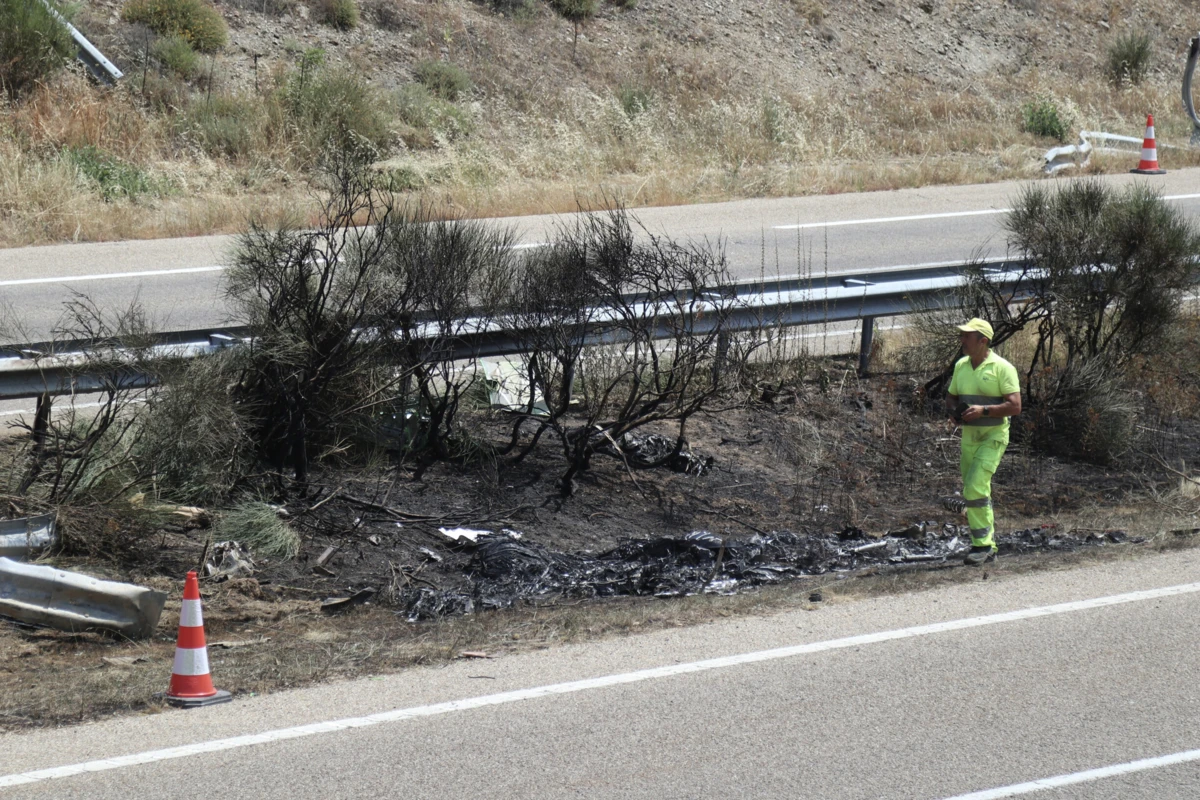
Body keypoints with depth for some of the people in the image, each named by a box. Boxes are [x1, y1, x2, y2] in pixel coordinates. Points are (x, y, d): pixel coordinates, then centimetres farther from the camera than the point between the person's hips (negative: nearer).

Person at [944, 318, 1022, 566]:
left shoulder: (1002, 368, -11)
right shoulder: (961, 366, 10)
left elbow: (1015, 406, -15)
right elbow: (951, 397, 22)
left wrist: (983, 410, -24)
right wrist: (954, 410, 0)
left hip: (993, 436, -7)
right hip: (969, 435, 7)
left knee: (975, 487, -19)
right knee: (976, 490, 8)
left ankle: (982, 544, -13)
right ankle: (989, 547, 17)